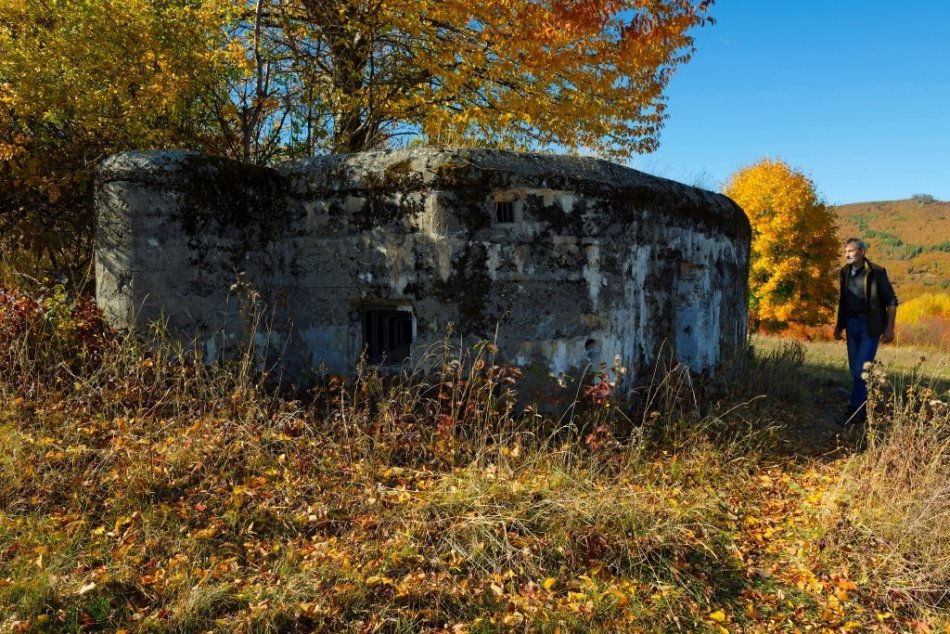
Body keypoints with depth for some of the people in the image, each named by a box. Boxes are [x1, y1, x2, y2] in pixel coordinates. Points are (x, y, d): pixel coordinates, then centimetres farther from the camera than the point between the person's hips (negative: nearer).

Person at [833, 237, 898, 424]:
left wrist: (890, 328, -10)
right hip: (852, 325, 6)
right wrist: (839, 325, 17)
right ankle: (864, 408, 22)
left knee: (861, 368, -10)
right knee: (855, 369, 9)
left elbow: (891, 301, -6)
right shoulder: (845, 272, 8)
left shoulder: (876, 272, -9)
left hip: (870, 326, -6)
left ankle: (856, 410, -4)